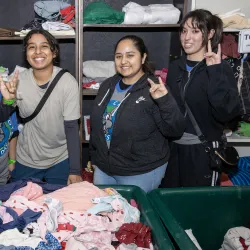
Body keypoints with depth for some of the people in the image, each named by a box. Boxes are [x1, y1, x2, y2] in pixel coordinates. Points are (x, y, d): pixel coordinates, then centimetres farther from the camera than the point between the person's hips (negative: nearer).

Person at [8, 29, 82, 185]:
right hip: (25, 161, 2)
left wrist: (75, 170, -14)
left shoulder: (68, 82, -17)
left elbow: (71, 127, -14)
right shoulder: (17, 80, -11)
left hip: (60, 161, -2)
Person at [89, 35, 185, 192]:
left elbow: (175, 130, -21)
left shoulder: (153, 90, -15)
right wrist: (94, 158, 18)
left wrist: (165, 101, -36)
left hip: (142, 173, -6)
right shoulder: (107, 86, 4)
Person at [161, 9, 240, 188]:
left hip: (203, 150, -5)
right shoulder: (176, 67, 6)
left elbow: (228, 112, -21)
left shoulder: (221, 68, -8)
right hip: (173, 147, 5)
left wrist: (215, 72, -25)